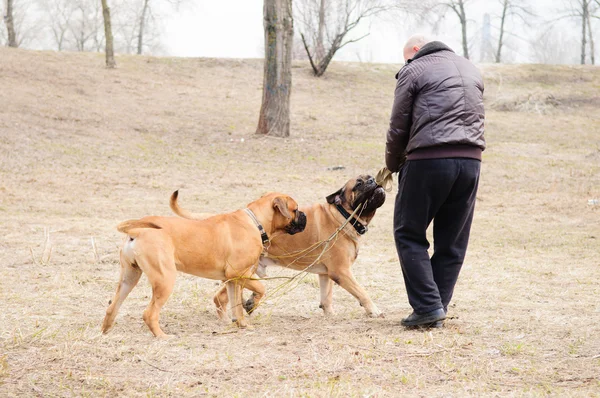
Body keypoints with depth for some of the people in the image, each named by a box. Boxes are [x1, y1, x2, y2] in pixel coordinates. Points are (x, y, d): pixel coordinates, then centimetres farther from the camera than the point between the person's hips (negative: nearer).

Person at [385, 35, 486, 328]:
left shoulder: (414, 70, 3)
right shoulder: (470, 69, 22)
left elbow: (398, 127, 3)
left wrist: (393, 165, 19)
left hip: (430, 159, -6)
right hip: (471, 161, 6)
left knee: (409, 234, 5)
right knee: (452, 242, 11)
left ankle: (428, 306, -4)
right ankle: (438, 313, 13)